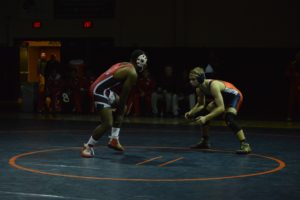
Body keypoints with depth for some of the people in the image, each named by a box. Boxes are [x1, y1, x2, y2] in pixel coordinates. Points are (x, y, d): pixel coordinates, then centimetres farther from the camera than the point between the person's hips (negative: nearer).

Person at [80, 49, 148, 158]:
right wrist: (119, 109, 2)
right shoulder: (132, 73, -12)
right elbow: (124, 94, -9)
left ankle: (114, 140, 29)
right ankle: (87, 147, -3)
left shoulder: (124, 65, 16)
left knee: (123, 108, 28)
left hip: (102, 89, 11)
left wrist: (120, 107, 26)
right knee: (107, 124, -14)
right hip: (100, 91, -11)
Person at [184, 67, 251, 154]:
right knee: (202, 113, 7)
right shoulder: (199, 89, -13)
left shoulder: (213, 86, -38)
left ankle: (245, 145, -29)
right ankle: (205, 141, 23)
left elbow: (221, 108, -41)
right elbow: (200, 104, 6)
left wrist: (206, 118, -45)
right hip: (223, 97, 9)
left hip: (234, 96, -9)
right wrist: (191, 112, -11)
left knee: (229, 119, -32)